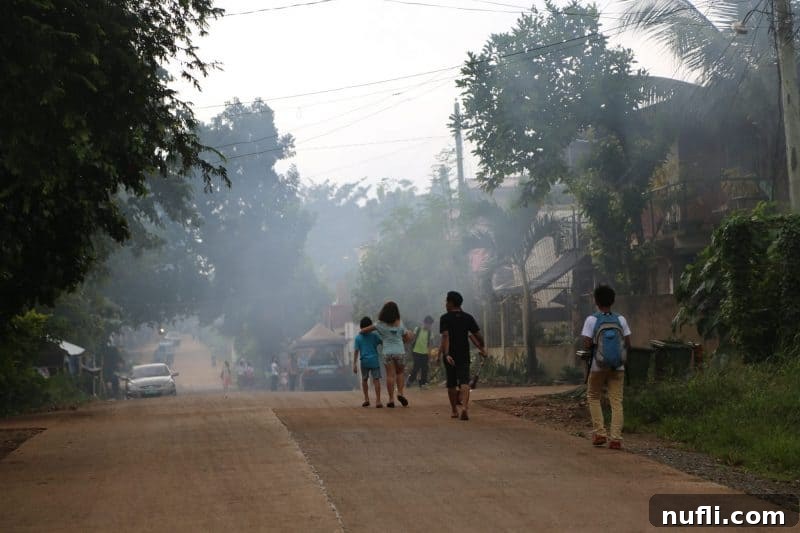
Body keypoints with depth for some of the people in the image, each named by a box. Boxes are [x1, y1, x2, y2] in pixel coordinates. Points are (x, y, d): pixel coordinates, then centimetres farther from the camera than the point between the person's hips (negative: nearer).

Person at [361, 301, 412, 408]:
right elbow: (408, 337, 5)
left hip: (387, 352, -1)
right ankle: (400, 393, 0)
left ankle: (391, 399, -1)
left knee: (390, 375, 1)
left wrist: (361, 331, 22)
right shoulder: (400, 324, -1)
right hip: (400, 351, 1)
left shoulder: (381, 324, -3)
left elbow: (365, 330, 1)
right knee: (400, 373, 17)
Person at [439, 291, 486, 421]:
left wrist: (446, 354, -26)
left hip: (450, 356, -2)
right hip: (464, 355, 2)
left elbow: (445, 336, -19)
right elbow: (478, 335, 3)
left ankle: (454, 410, 19)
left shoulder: (445, 318, -6)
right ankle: (464, 406, -26)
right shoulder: (468, 317, 5)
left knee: (451, 383, 11)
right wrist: (482, 348, 19)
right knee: (464, 381, -5)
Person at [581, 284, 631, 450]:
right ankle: (616, 438, -3)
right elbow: (628, 343, 1)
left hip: (598, 366, -2)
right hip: (618, 367, 2)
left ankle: (599, 433, 7)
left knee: (593, 397, 16)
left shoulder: (592, 320, -7)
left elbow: (586, 344, -12)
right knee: (616, 401, 3)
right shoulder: (620, 319, 1)